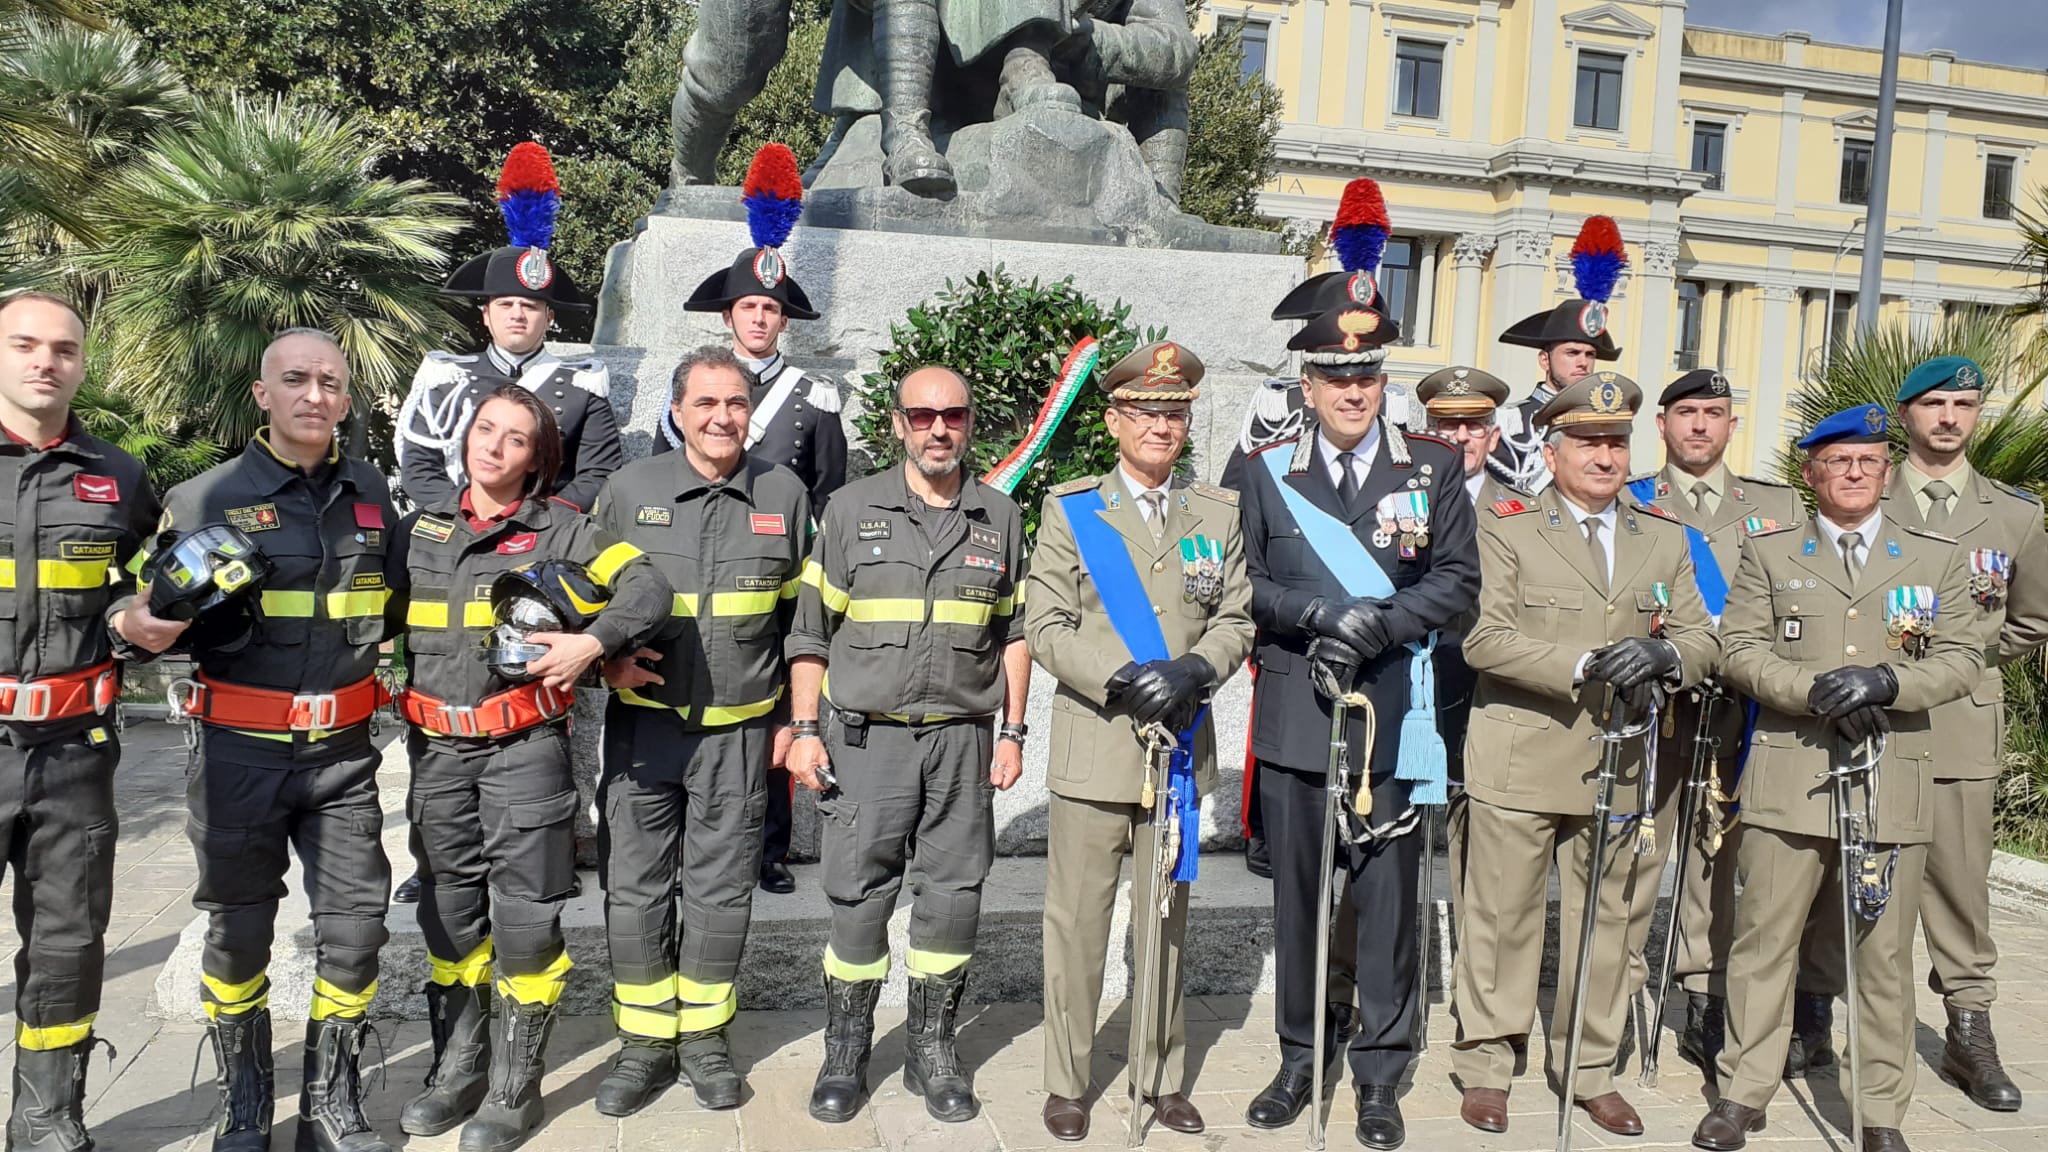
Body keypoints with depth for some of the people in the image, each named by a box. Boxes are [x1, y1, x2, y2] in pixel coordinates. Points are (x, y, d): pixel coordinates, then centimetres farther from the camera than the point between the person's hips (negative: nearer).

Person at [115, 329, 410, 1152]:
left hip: (342, 751, 3)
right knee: (238, 930, 9)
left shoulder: (371, 495, 7)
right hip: (241, 752, -2)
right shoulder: (206, 497, -4)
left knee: (355, 925, 4)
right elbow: (159, 610, -2)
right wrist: (138, 626, -23)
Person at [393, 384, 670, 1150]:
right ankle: (458, 1069, 27)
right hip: (436, 748, 4)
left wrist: (592, 641, -21)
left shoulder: (560, 531, 0)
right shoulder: (419, 529, 11)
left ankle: (515, 1087, 12)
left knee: (523, 915, -2)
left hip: (524, 747, -4)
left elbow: (648, 589, -8)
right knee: (449, 912, 12)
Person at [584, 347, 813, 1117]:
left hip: (737, 732, 0)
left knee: (720, 893, 8)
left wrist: (789, 718, 7)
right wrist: (607, 657, -7)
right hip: (643, 725, 0)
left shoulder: (784, 495, 2)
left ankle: (703, 1038, 25)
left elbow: (798, 617, 8)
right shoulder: (630, 490, 1)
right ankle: (644, 1044, 21)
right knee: (634, 888, 5)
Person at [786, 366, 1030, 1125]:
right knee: (857, 898, 2)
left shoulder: (1000, 519, 8)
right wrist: (806, 731, -3)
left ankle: (932, 1049, 22)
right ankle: (845, 1054, 18)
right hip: (867, 739, -1)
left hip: (964, 740, 2)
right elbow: (811, 630, 3)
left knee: (952, 897, 6)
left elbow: (1014, 633, 11)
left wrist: (1011, 732, 5)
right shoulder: (852, 509, 2)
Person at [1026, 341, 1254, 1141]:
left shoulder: (1217, 513, 10)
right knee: (1078, 923, 3)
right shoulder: (1070, 509, 1)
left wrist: (1196, 670, -12)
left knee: (1166, 922, 12)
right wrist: (1123, 680, -16)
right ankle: (1067, 1083, 18)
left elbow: (1236, 619, 8)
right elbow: (1046, 625, -4)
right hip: (1094, 747, -2)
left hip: (1181, 748, 3)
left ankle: (1162, 1077, 27)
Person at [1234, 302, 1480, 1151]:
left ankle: (1380, 1075, 18)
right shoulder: (1267, 472, 6)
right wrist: (1318, 616, -13)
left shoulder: (1434, 468, 5)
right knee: (1296, 894, 9)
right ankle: (1301, 1059, 25)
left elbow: (1457, 579, 1)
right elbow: (1247, 586, 3)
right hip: (1294, 717, 1)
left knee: (1386, 897, 4)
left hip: (1390, 716, -1)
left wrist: (1381, 624, -13)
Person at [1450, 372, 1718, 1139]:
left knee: (1607, 923, 12)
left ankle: (1590, 1071, 28)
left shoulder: (1664, 538, 12)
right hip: (1519, 761, -4)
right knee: (1502, 918, 5)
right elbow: (1484, 637, -12)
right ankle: (1485, 1066, 21)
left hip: (1617, 766, 4)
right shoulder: (1506, 527, -1)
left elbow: (1704, 640, 7)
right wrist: (1583, 667, -21)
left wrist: (1666, 654, -16)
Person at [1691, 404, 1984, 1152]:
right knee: (1764, 940, 3)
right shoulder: (1769, 553, 10)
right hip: (1788, 781, -1)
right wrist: (1811, 690, -15)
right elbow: (1740, 648, 2)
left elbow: (1962, 658, 5)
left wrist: (1889, 682, -14)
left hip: (1893, 784, 1)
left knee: (1884, 952, 7)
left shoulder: (1937, 557, 12)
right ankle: (1743, 1092, 14)